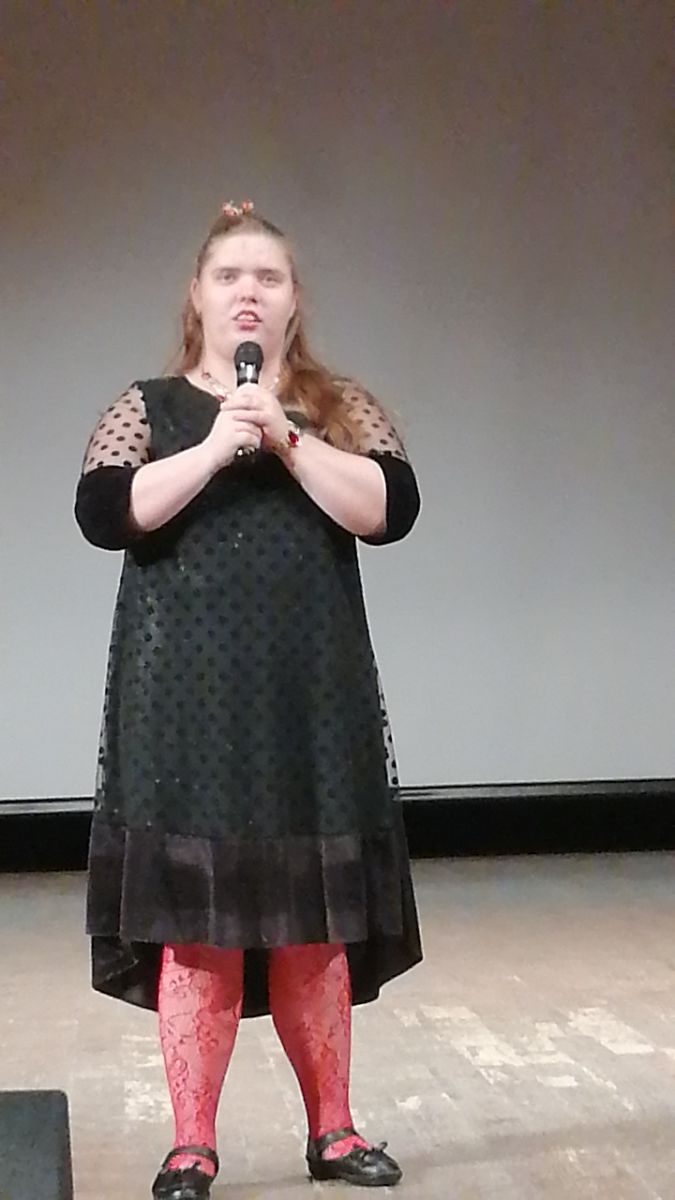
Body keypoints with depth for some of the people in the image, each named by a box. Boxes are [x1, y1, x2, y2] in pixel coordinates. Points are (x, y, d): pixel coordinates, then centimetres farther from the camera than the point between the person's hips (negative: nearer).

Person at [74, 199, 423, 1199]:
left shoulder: (345, 409, 9)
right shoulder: (148, 408, 6)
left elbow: (391, 510, -6)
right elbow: (102, 514, -9)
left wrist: (287, 439, -14)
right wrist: (214, 449, -15)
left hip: (311, 701, 1)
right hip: (187, 703, -1)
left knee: (315, 918, 6)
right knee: (193, 915, -1)